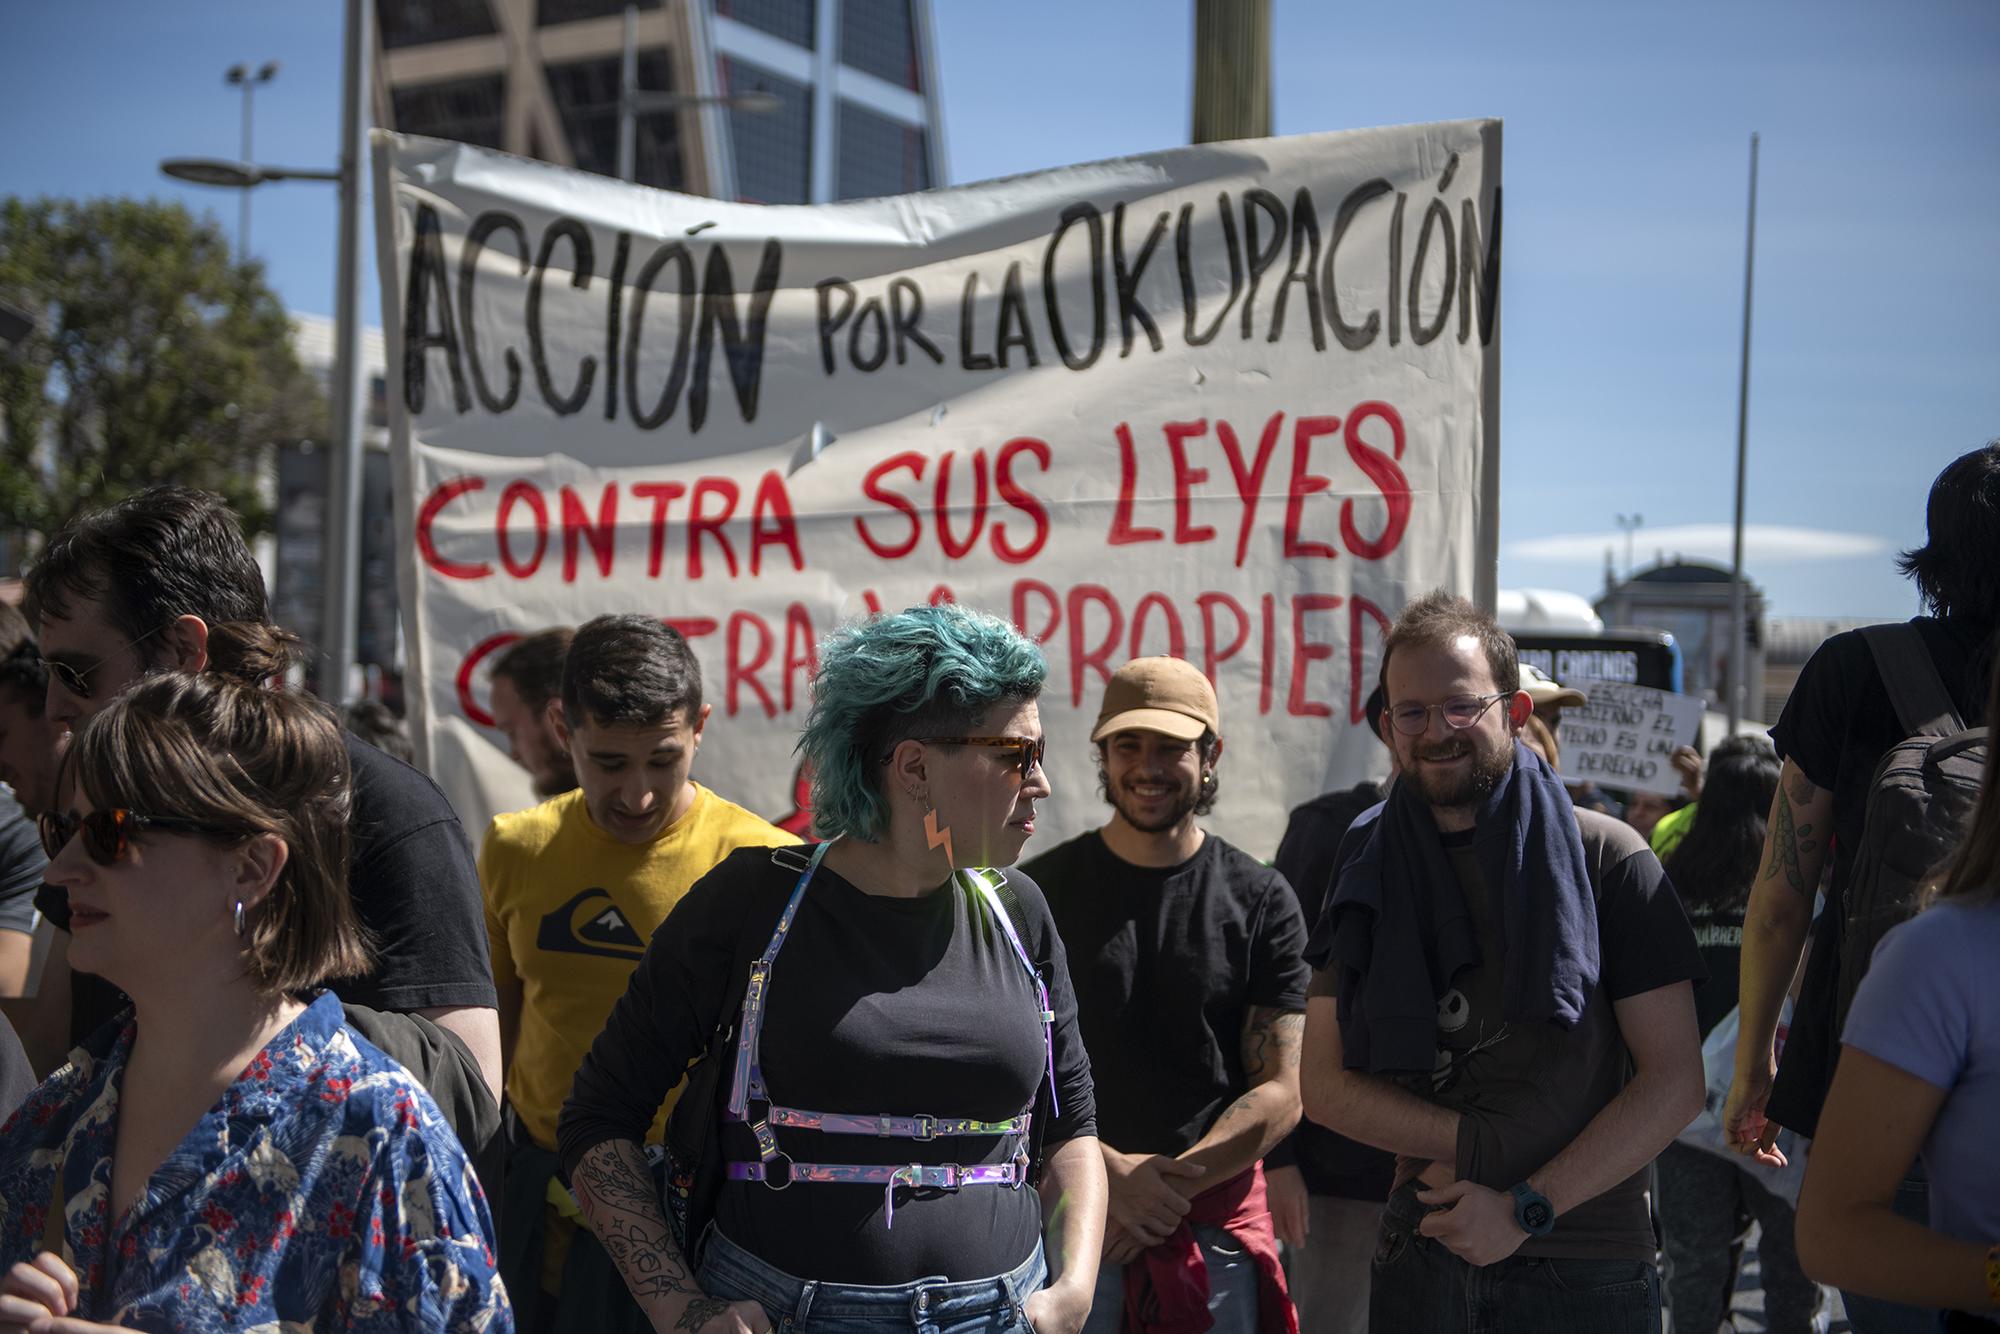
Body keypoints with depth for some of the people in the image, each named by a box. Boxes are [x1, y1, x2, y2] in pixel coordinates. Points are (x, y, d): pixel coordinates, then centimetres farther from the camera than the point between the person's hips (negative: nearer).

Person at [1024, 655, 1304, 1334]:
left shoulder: (1261, 901, 1)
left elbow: (1281, 1093, -3)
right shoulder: (1042, 891, 1)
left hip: (1219, 1218, 0)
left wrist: (1170, 1185, -12)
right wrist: (1111, 1174, -14)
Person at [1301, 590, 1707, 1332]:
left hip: (1583, 1274, -3)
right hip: (1421, 1262, 3)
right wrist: (1474, 1143, -12)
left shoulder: (1606, 861, -6)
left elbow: (1675, 1080, -9)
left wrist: (1528, 1208, -14)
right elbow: (1323, 1083, 1)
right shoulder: (1370, 873, 5)